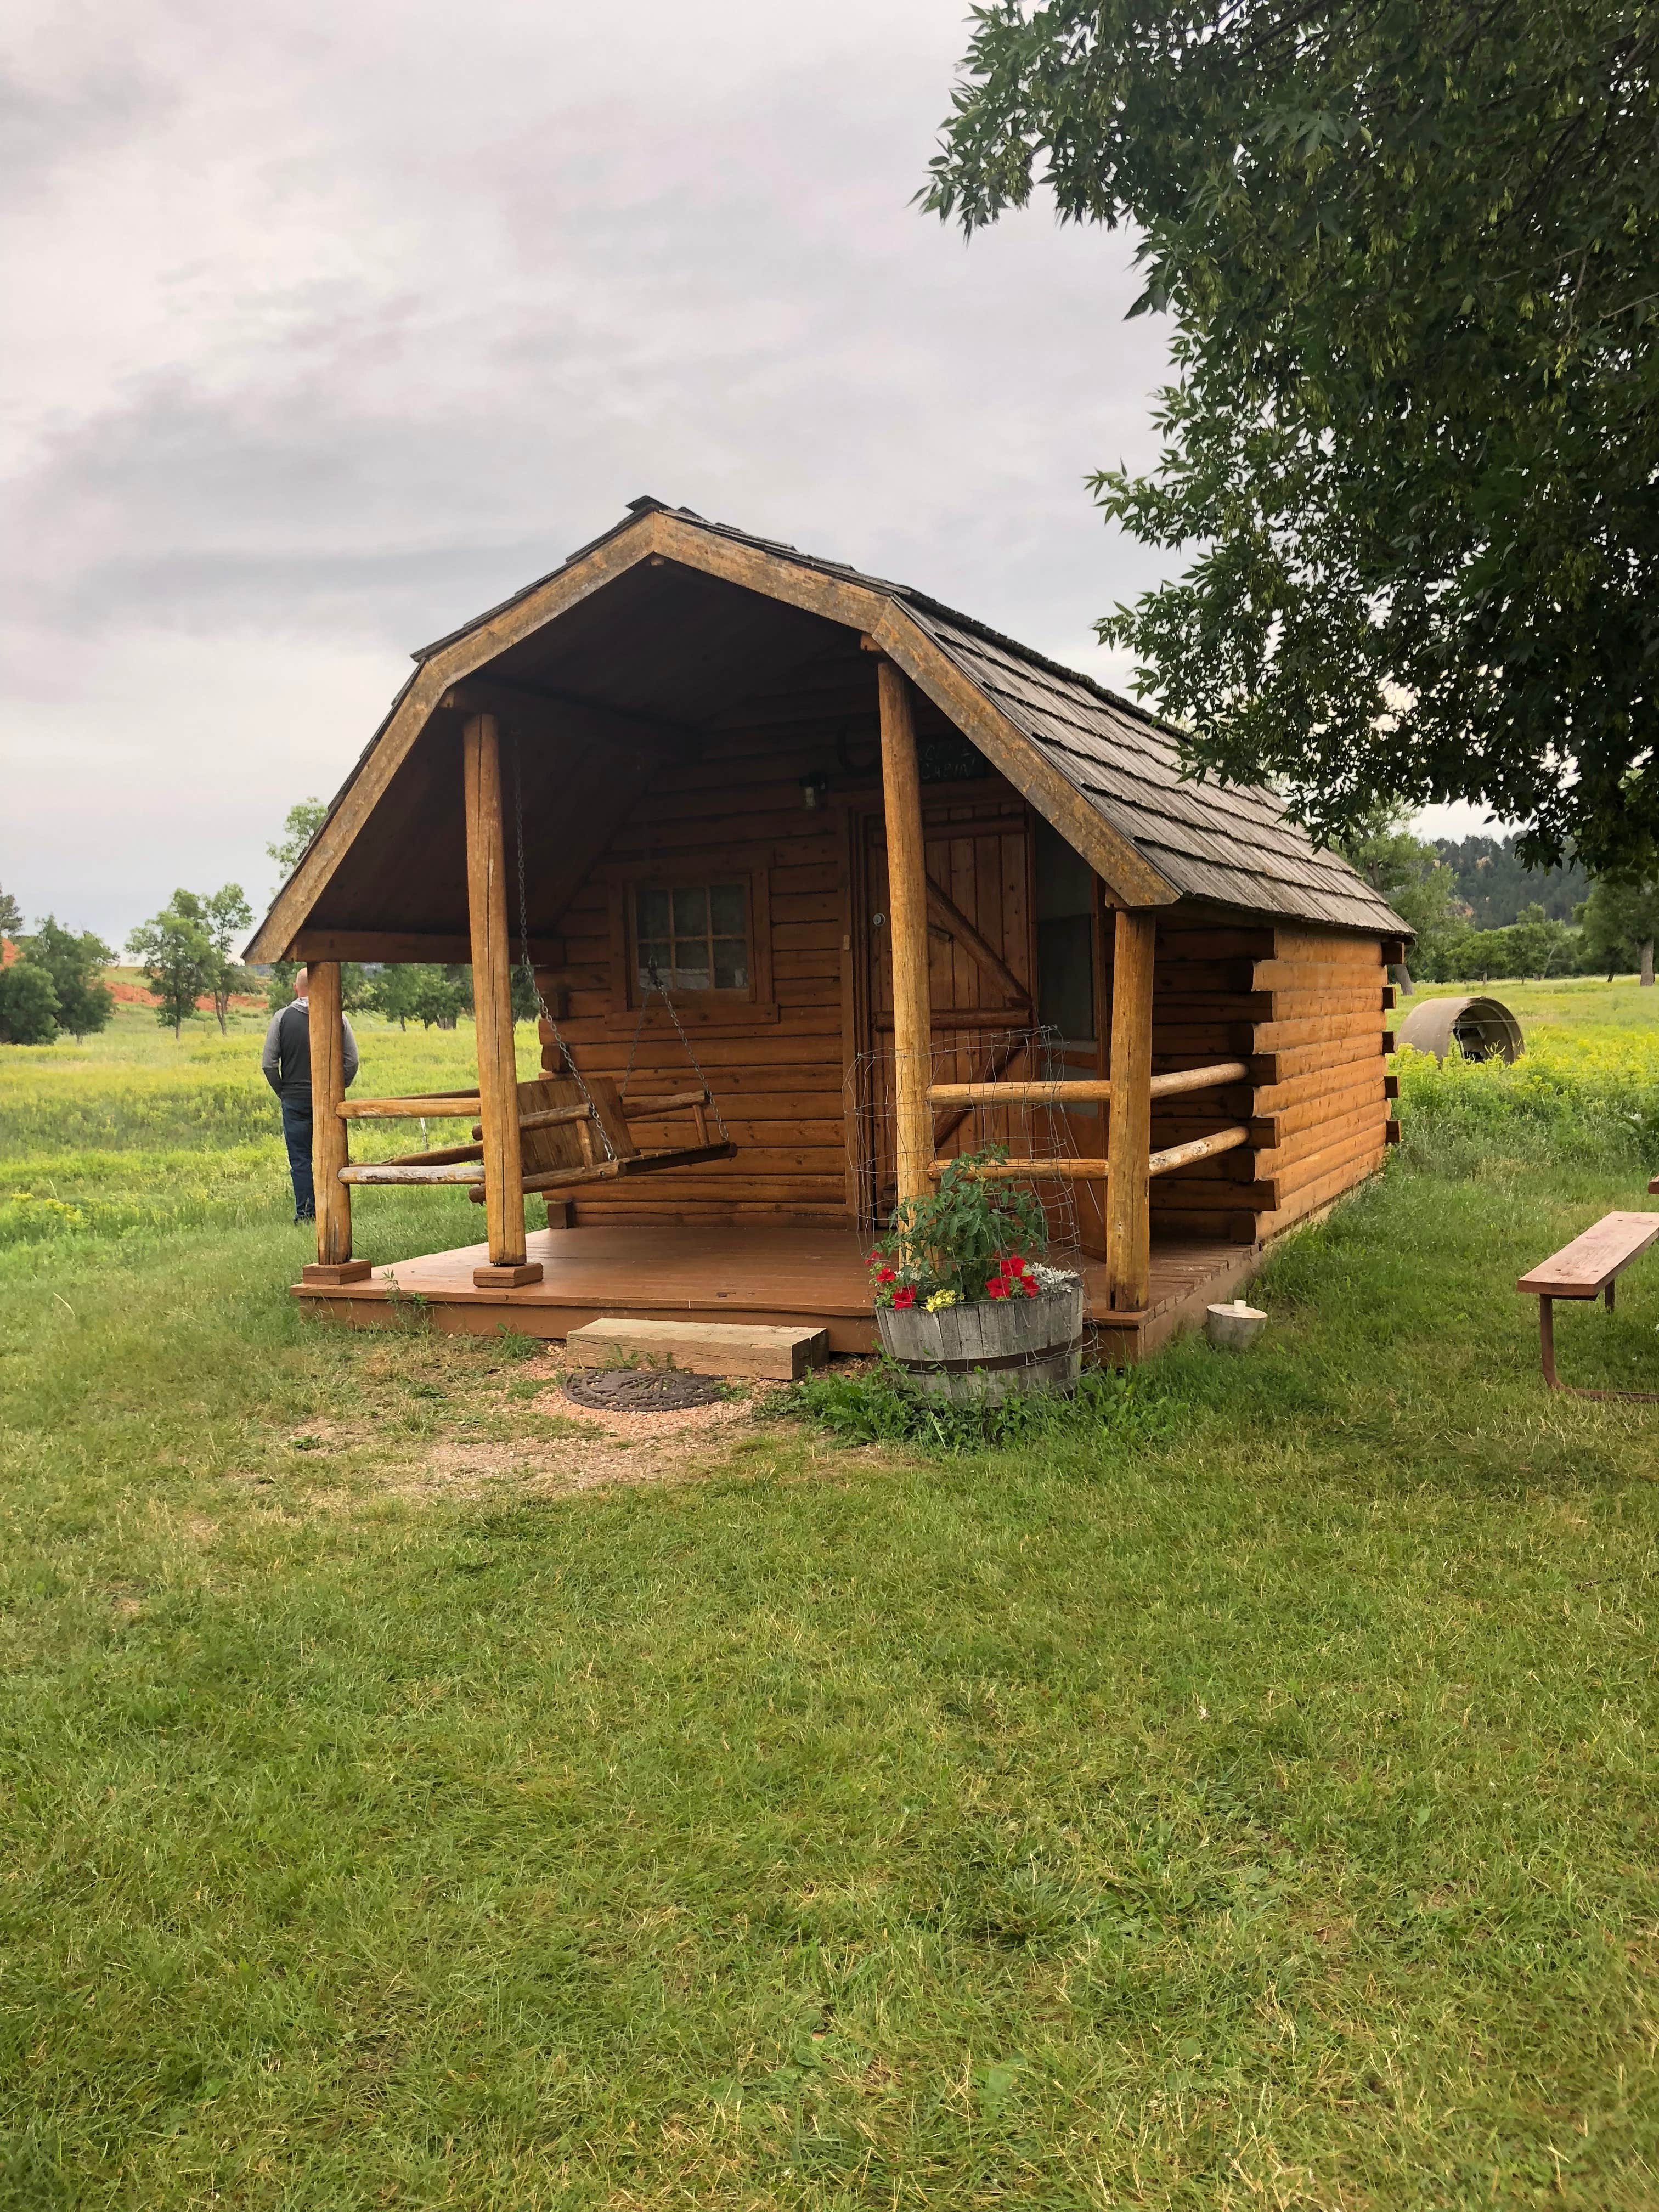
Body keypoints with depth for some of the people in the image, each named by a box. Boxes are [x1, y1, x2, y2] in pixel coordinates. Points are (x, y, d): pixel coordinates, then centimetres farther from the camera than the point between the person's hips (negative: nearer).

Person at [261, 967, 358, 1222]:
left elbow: (268, 1064, -3)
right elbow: (352, 1061, 0)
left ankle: (305, 1215, 5)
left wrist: (281, 1092, 10)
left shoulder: (282, 1018, -4)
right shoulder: (337, 1017, -2)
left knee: (300, 1158, 4)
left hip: (295, 1099, -1)